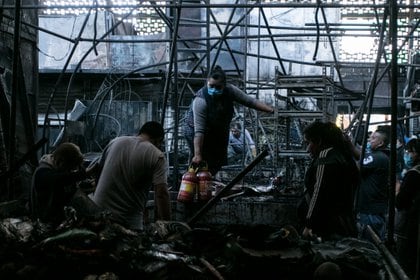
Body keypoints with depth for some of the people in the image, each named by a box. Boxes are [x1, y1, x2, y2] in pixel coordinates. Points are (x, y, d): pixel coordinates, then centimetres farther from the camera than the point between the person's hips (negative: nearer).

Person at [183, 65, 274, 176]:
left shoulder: (229, 90, -21)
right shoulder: (200, 100, -35)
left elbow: (250, 101, -15)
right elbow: (199, 131, -37)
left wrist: (271, 109, -27)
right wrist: (197, 155, -41)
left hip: (219, 130, 6)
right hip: (195, 130, -6)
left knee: (218, 162, 8)